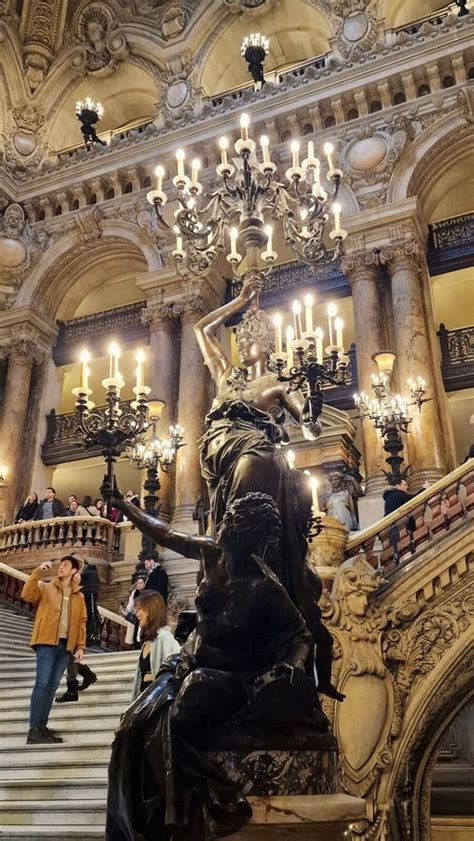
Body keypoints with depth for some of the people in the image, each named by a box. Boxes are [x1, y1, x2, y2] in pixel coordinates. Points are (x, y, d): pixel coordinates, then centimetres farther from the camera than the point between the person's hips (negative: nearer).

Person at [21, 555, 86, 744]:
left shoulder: (79, 596, 15)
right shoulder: (45, 588, 6)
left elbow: (81, 623, 14)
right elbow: (27, 595, -12)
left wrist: (80, 646, 5)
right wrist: (38, 571, -17)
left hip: (66, 645, 4)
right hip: (47, 642, -4)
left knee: (52, 686, 5)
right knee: (42, 683, -11)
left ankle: (42, 728, 11)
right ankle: (34, 730, -9)